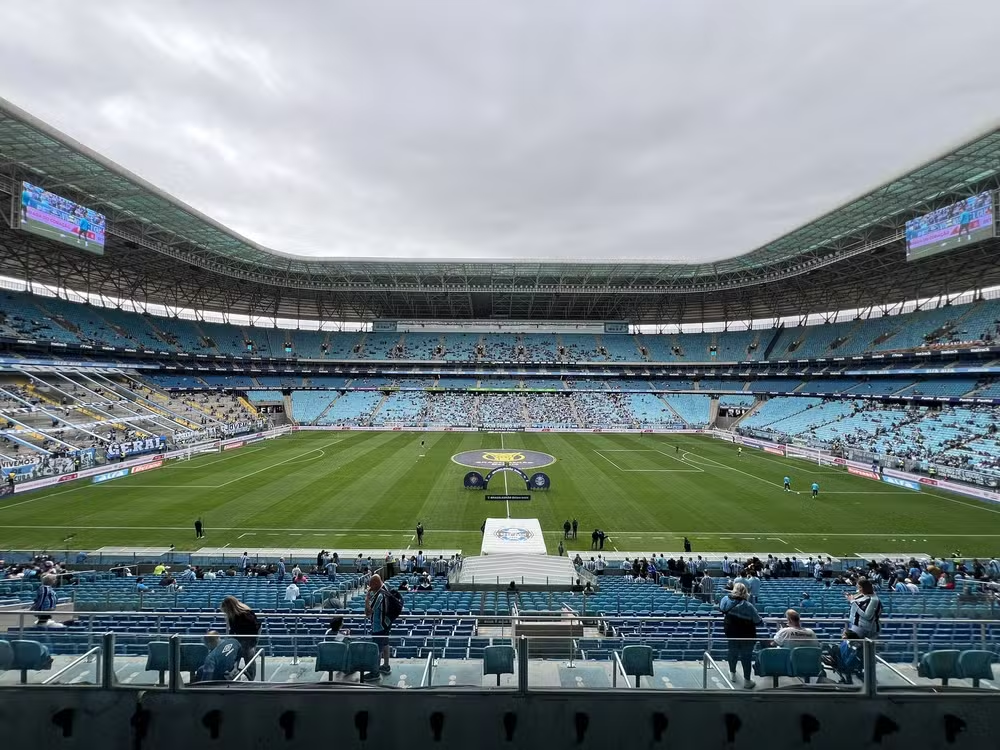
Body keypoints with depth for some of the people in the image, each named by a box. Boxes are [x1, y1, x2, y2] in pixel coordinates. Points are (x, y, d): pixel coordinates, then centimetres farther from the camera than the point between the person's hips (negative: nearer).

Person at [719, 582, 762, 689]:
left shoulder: (726, 600, -14)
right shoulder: (748, 606, -29)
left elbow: (721, 608, 7)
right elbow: (758, 622, -18)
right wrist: (762, 621, 4)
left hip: (731, 633, 5)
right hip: (747, 635, -4)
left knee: (733, 652, 22)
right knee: (746, 656, 10)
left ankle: (732, 674, 39)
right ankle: (747, 681, 20)